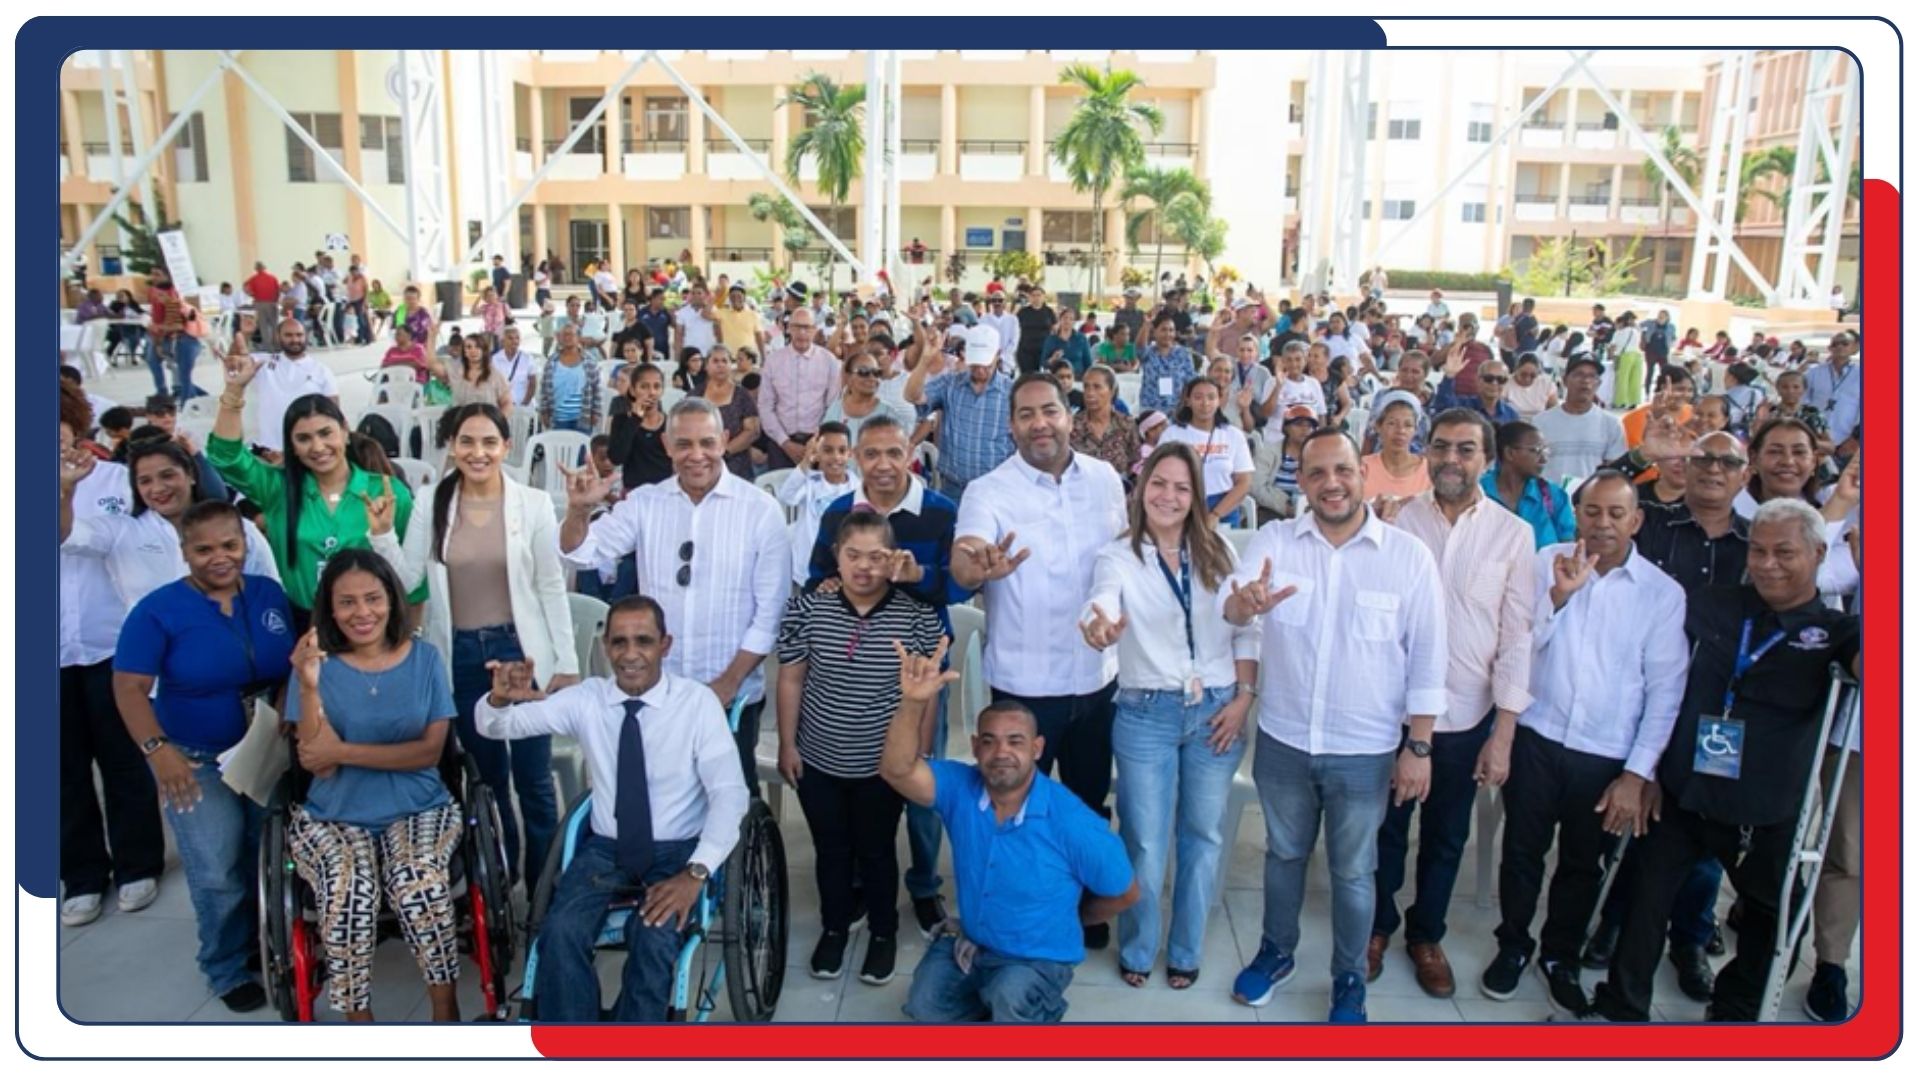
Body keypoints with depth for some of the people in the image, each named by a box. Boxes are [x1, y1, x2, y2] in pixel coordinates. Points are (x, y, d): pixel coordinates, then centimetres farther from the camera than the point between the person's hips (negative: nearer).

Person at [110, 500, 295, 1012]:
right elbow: (129, 688, -14)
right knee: (218, 873, -3)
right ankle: (227, 970, 17)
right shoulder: (158, 610, -12)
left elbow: (293, 666, 6)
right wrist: (157, 749, -27)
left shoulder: (270, 594, -1)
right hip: (195, 759, -4)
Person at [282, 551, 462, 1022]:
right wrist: (309, 687, -22)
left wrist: (344, 751, -14)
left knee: (420, 887, -30)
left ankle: (445, 1011, -13)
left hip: (419, 809, 0)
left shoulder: (424, 658, 1)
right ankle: (358, 1017, -11)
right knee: (348, 897, -31)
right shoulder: (317, 664, -1)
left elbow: (430, 750, -5)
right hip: (334, 818, 0)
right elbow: (319, 765, -10)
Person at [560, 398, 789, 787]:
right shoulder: (645, 502, 0)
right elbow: (581, 555, -3)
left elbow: (770, 612, -7)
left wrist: (729, 682, -10)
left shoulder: (761, 509, -8)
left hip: (733, 696, -2)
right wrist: (579, 510, -22)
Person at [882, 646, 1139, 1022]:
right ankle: (997, 1001, 17)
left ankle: (1040, 1009, 5)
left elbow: (1125, 893, -9)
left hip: (1039, 958, -5)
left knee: (1010, 1000, -32)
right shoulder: (960, 788, -13)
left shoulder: (1073, 823, -24)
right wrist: (913, 702, -48)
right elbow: (897, 771, -32)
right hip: (970, 943, 5)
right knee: (925, 1005, -13)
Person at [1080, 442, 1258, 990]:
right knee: (1145, 842, 6)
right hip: (1146, 715, -2)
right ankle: (1137, 950, 29)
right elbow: (1102, 602, -29)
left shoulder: (1219, 552, 2)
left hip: (1217, 711, 2)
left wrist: (1244, 698, -4)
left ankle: (1186, 950, 32)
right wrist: (1100, 628, -52)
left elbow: (1247, 630, 5)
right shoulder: (1117, 557, -7)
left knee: (1202, 837, 13)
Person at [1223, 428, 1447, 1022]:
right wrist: (1245, 601, -47)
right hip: (1282, 742, 2)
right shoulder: (1273, 540, -7)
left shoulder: (1408, 554, -10)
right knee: (1283, 854, 21)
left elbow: (1427, 659, -5)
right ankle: (1276, 952, 43)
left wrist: (1419, 746, -6)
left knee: (1352, 872, 15)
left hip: (1365, 751, -1)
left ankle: (1350, 984, 35)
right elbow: (1229, 604, -22)